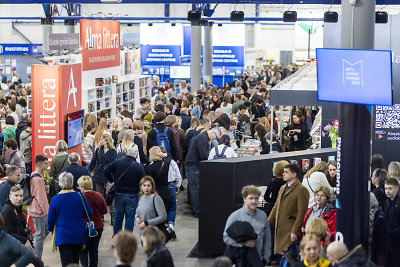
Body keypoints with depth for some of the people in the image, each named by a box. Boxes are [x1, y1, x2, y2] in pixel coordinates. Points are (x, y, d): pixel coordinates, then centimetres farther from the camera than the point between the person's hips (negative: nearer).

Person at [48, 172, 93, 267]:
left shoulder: (55, 199, -8)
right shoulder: (80, 196, -6)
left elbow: (50, 219, -1)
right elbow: (89, 213, 1)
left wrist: (51, 230, 18)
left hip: (63, 236, -2)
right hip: (79, 235, 2)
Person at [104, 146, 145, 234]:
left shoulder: (117, 162, -6)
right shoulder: (139, 167, -14)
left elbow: (106, 171, -3)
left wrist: (112, 180, 10)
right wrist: (136, 189, 6)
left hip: (118, 194, 3)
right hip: (132, 196, -3)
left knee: (118, 217, 17)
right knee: (129, 218, 6)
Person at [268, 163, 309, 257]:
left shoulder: (301, 190, -8)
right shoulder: (282, 188, 19)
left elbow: (301, 213, -13)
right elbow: (276, 208, 23)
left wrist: (295, 232, -17)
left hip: (290, 231, -8)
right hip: (279, 230, 8)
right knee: (280, 255, 7)